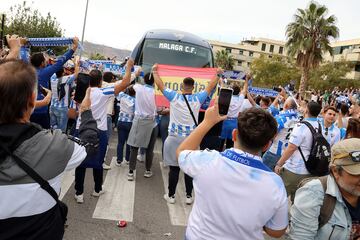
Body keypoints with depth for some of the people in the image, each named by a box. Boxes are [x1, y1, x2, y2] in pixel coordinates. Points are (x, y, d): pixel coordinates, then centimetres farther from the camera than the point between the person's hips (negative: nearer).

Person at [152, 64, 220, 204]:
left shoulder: (174, 97, -6)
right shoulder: (198, 98, -3)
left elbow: (160, 85, 5)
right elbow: (210, 87, 12)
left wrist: (155, 71, 19)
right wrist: (217, 74, 27)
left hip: (175, 137, -1)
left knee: (174, 168, 5)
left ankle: (171, 195, 16)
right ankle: (189, 196, 18)